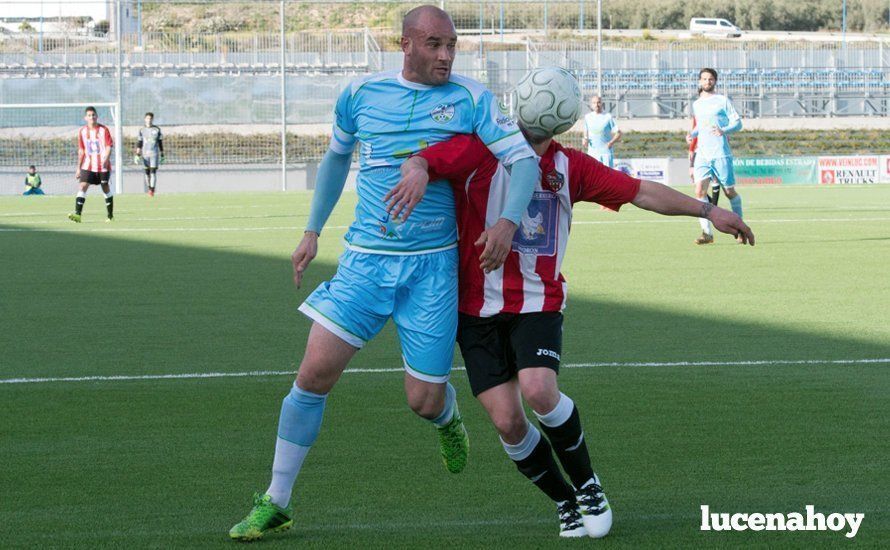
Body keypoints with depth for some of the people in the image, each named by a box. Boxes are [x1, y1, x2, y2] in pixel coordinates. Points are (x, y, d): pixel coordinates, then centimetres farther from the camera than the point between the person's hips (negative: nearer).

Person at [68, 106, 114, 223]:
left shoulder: (103, 130, -4)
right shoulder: (82, 132, 7)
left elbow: (109, 146, -9)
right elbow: (81, 151, 14)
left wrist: (106, 159, -27)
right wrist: (79, 168, 13)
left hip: (103, 166, -3)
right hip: (88, 165, 3)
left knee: (106, 189, 7)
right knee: (83, 186, -13)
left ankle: (110, 215, 21)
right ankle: (77, 214, -23)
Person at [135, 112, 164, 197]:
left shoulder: (157, 130, 5)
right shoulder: (142, 130, 7)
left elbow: (160, 143, 10)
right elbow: (139, 144, 7)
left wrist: (162, 155, 10)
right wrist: (137, 155, -1)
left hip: (154, 154, -1)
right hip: (145, 154, 1)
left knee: (153, 172, -11)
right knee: (147, 173, 5)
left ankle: (152, 190, -14)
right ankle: (149, 189, 16)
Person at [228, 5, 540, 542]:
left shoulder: (472, 99, -3)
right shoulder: (362, 94, 5)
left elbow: (524, 158, -9)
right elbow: (337, 157, 22)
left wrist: (508, 220, -27)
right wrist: (313, 230, 20)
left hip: (432, 266, -1)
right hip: (365, 260, 1)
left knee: (425, 400, -2)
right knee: (314, 373, -9)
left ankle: (448, 417, 40)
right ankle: (276, 502, 3)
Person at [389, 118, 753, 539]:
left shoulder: (569, 166, 5)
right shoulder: (480, 151, -7)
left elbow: (643, 193, 9)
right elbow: (420, 161, -21)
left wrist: (707, 210, 6)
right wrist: (416, 171, -46)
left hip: (538, 303, 1)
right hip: (478, 309, -1)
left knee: (538, 391, -25)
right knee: (506, 421, -7)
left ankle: (586, 483, 1)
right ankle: (566, 502, 17)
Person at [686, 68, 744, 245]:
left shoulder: (722, 100, 0)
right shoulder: (696, 105, 16)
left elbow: (737, 122, -2)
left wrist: (724, 130, -20)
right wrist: (692, 134, 10)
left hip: (721, 154, -4)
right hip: (702, 154, 4)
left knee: (729, 192, 4)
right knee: (700, 192, -13)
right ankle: (707, 233, -14)